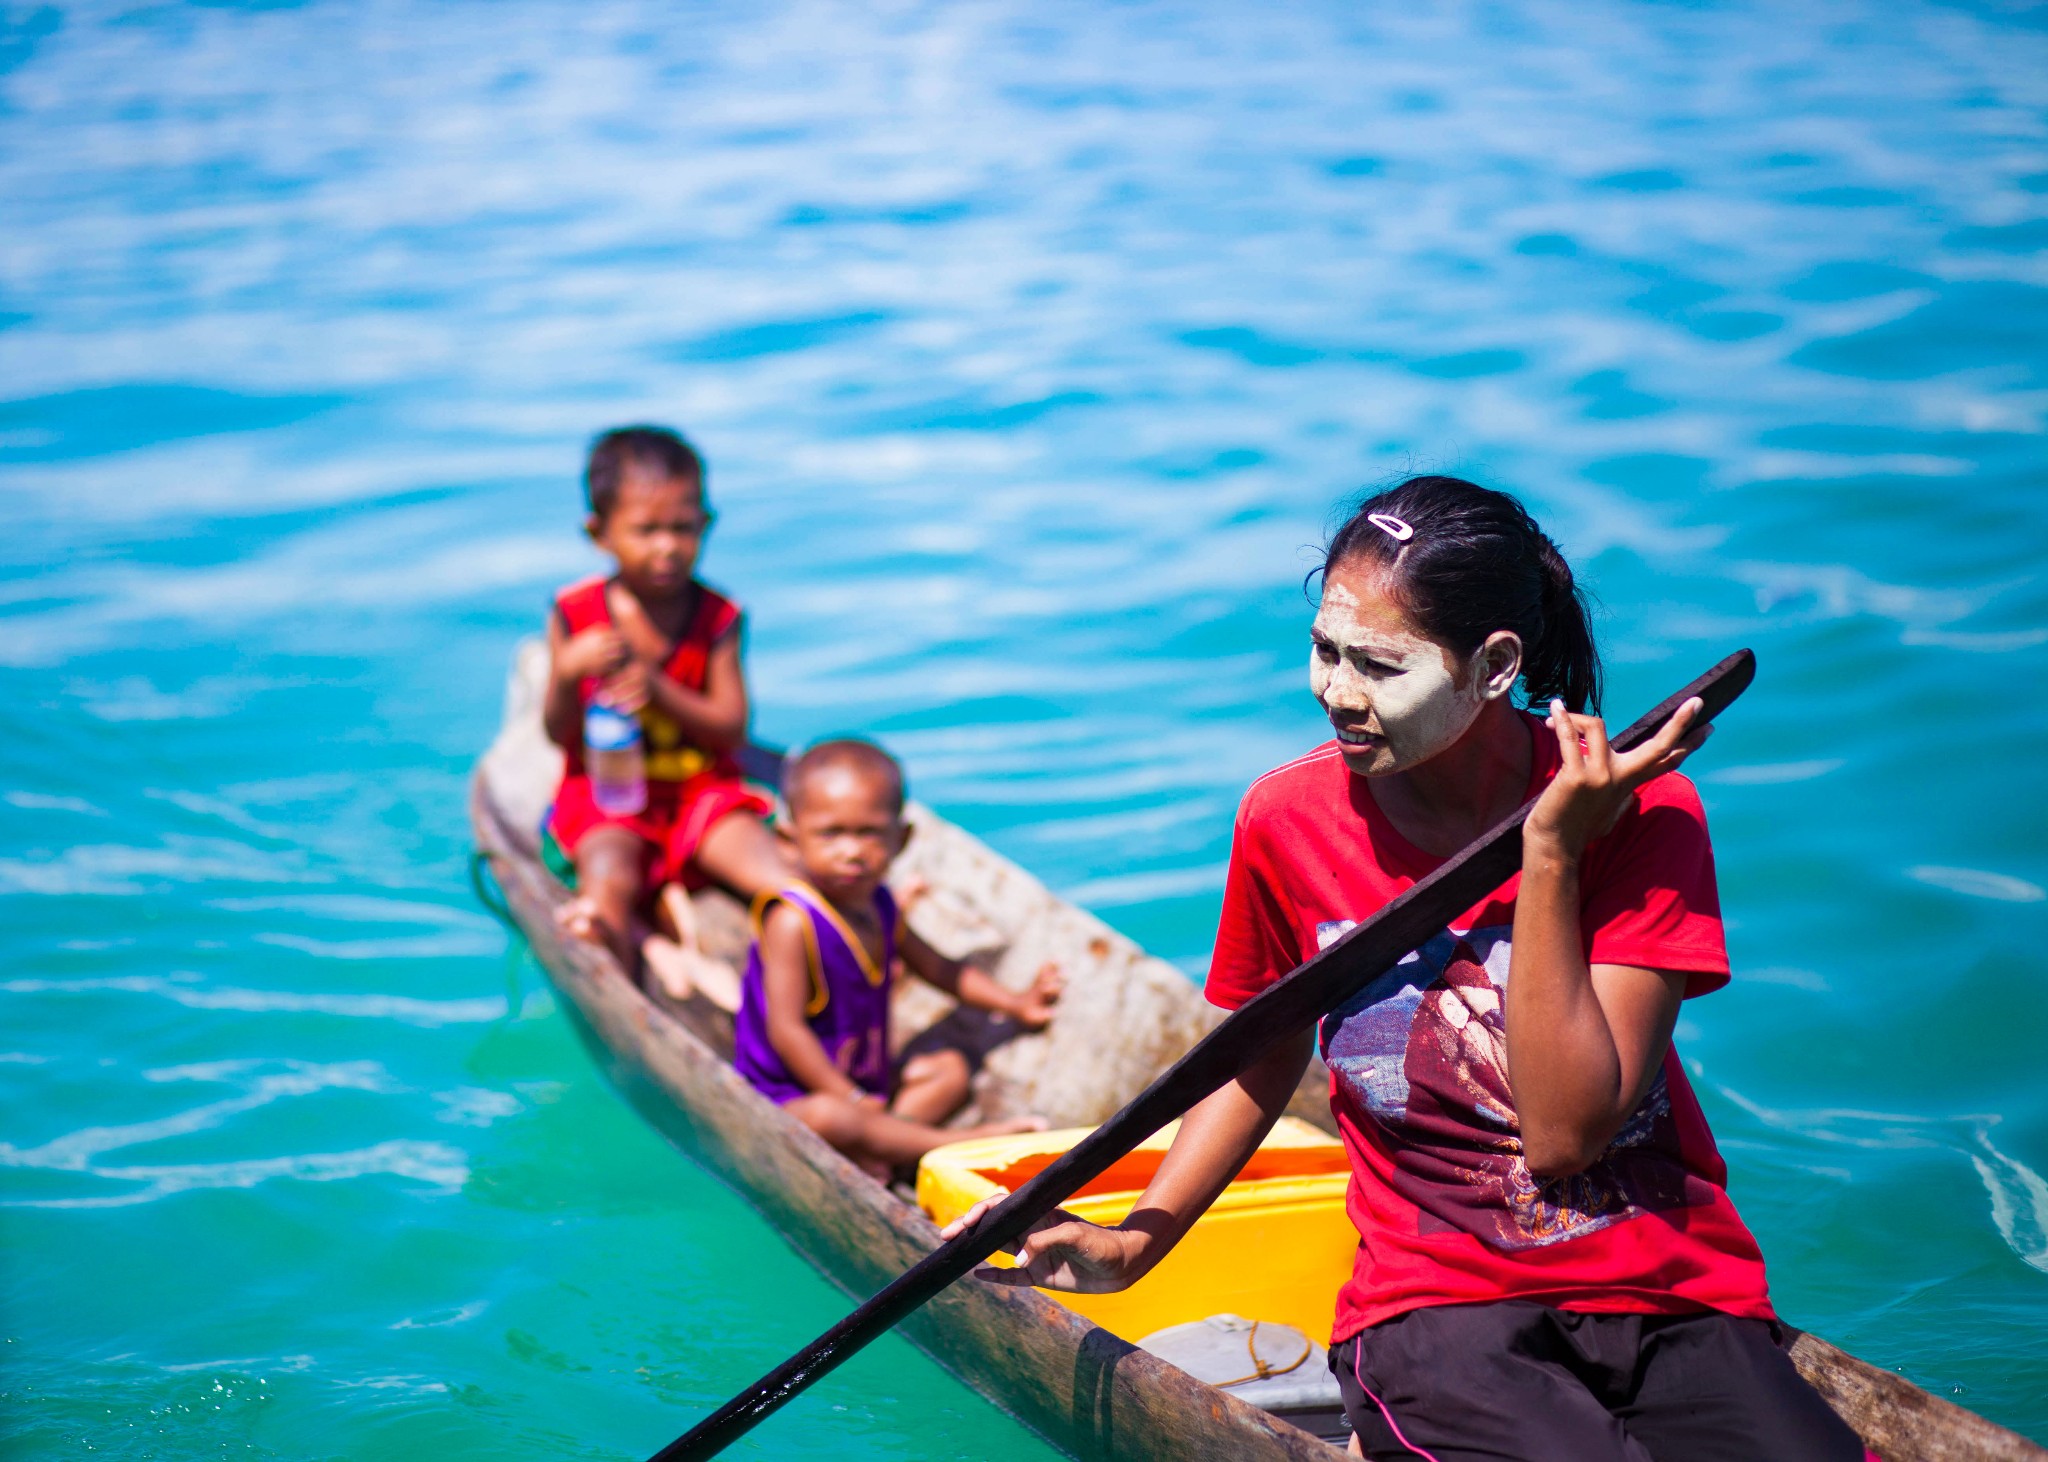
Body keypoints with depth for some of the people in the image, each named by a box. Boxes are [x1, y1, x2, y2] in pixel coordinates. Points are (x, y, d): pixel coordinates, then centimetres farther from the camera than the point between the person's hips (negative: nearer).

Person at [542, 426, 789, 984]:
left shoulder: (716, 618, -3)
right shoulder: (576, 615, -4)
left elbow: (732, 729, -7)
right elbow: (558, 734, -3)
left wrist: (658, 689, -23)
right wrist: (569, 673, -25)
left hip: (701, 787, 1)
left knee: (771, 871, -25)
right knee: (609, 880, -31)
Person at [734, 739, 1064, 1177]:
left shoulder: (879, 908, 5)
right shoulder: (791, 921, -23)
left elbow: (938, 968, 23)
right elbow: (786, 1029, -26)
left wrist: (1015, 1003, 19)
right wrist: (853, 1100, -24)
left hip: (864, 1082, 10)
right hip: (790, 1096, -10)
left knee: (952, 1068, 13)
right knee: (826, 1119, -38)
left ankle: (872, 1149, -16)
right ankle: (953, 1142, -23)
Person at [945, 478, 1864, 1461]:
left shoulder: (1639, 813, -8)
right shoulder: (1290, 820, -3)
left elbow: (1566, 1133, -15)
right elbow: (1266, 1057, 15)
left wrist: (1550, 852, -20)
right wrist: (1133, 1243, 6)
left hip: (1671, 1297, 2)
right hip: (1434, 1310, -2)